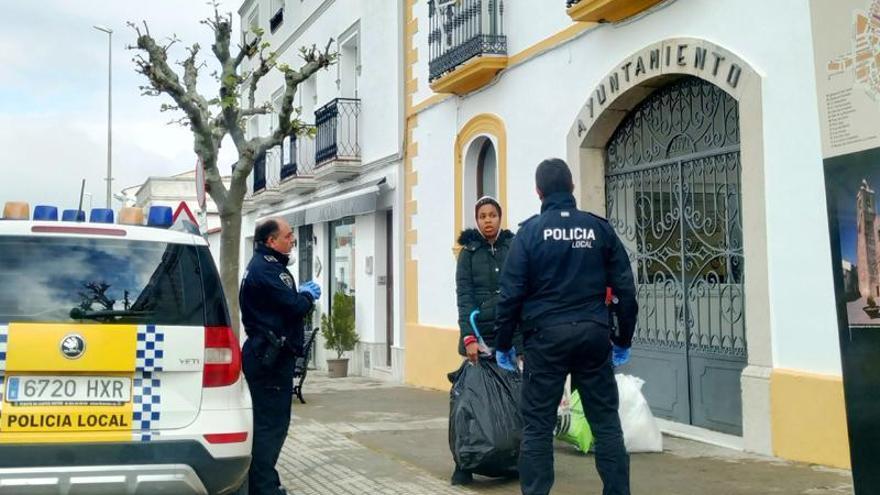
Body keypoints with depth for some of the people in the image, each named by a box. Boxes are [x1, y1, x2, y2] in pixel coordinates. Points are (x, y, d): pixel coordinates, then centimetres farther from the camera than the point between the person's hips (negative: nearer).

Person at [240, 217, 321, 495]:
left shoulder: (266, 265, 17)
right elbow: (295, 306, -21)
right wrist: (308, 295, -2)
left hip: (267, 354, 11)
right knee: (272, 423, -7)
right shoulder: (265, 270, -18)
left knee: (268, 420, 17)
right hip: (271, 357, -11)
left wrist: (301, 294, 2)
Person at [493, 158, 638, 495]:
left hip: (546, 336, -2)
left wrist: (503, 344, 6)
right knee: (606, 422, 9)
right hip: (594, 334, 2)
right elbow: (625, 289, 6)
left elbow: (511, 293, -4)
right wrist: (623, 340, 15)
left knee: (537, 425, 5)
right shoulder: (599, 228, 6)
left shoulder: (530, 231, -1)